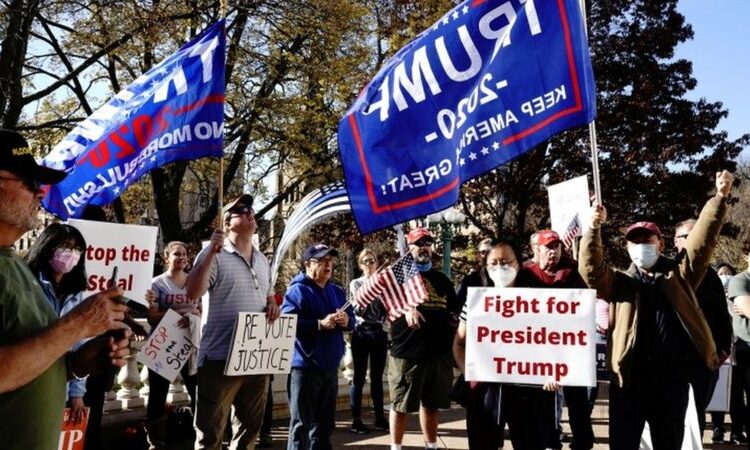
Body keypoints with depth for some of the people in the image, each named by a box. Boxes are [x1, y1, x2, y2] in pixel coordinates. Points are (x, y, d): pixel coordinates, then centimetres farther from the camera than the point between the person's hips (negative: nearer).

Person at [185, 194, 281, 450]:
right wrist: (212, 252, -23)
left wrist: (273, 306, 2)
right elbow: (192, 293, -18)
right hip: (221, 357, -7)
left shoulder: (262, 260, 15)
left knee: (249, 427, 17)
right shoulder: (214, 256, -6)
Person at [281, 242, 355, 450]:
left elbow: (351, 319, 17)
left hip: (330, 367, 8)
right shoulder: (297, 290, -9)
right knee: (302, 423, -3)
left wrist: (346, 321, -7)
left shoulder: (337, 291, 14)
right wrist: (320, 324, -24)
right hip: (304, 366, -7)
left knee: (325, 422, 17)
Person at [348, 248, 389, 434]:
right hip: (361, 333, -2)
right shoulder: (355, 284, 4)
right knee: (359, 377, -3)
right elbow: (356, 311, -4)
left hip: (380, 333, 2)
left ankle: (380, 418, 14)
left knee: (377, 377, 7)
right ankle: (356, 420, 2)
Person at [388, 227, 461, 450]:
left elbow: (455, 309, 23)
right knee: (401, 405, 2)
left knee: (431, 404, 14)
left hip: (439, 351, 4)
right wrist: (405, 311, -27)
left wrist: (454, 320, 2)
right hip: (406, 351, -4)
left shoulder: (442, 279, 18)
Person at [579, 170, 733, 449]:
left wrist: (720, 198, -11)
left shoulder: (679, 274, 12)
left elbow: (703, 239, 1)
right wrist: (594, 228, -20)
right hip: (629, 376, -1)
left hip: (672, 376, 1)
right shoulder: (620, 282, 11)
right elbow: (591, 269, -7)